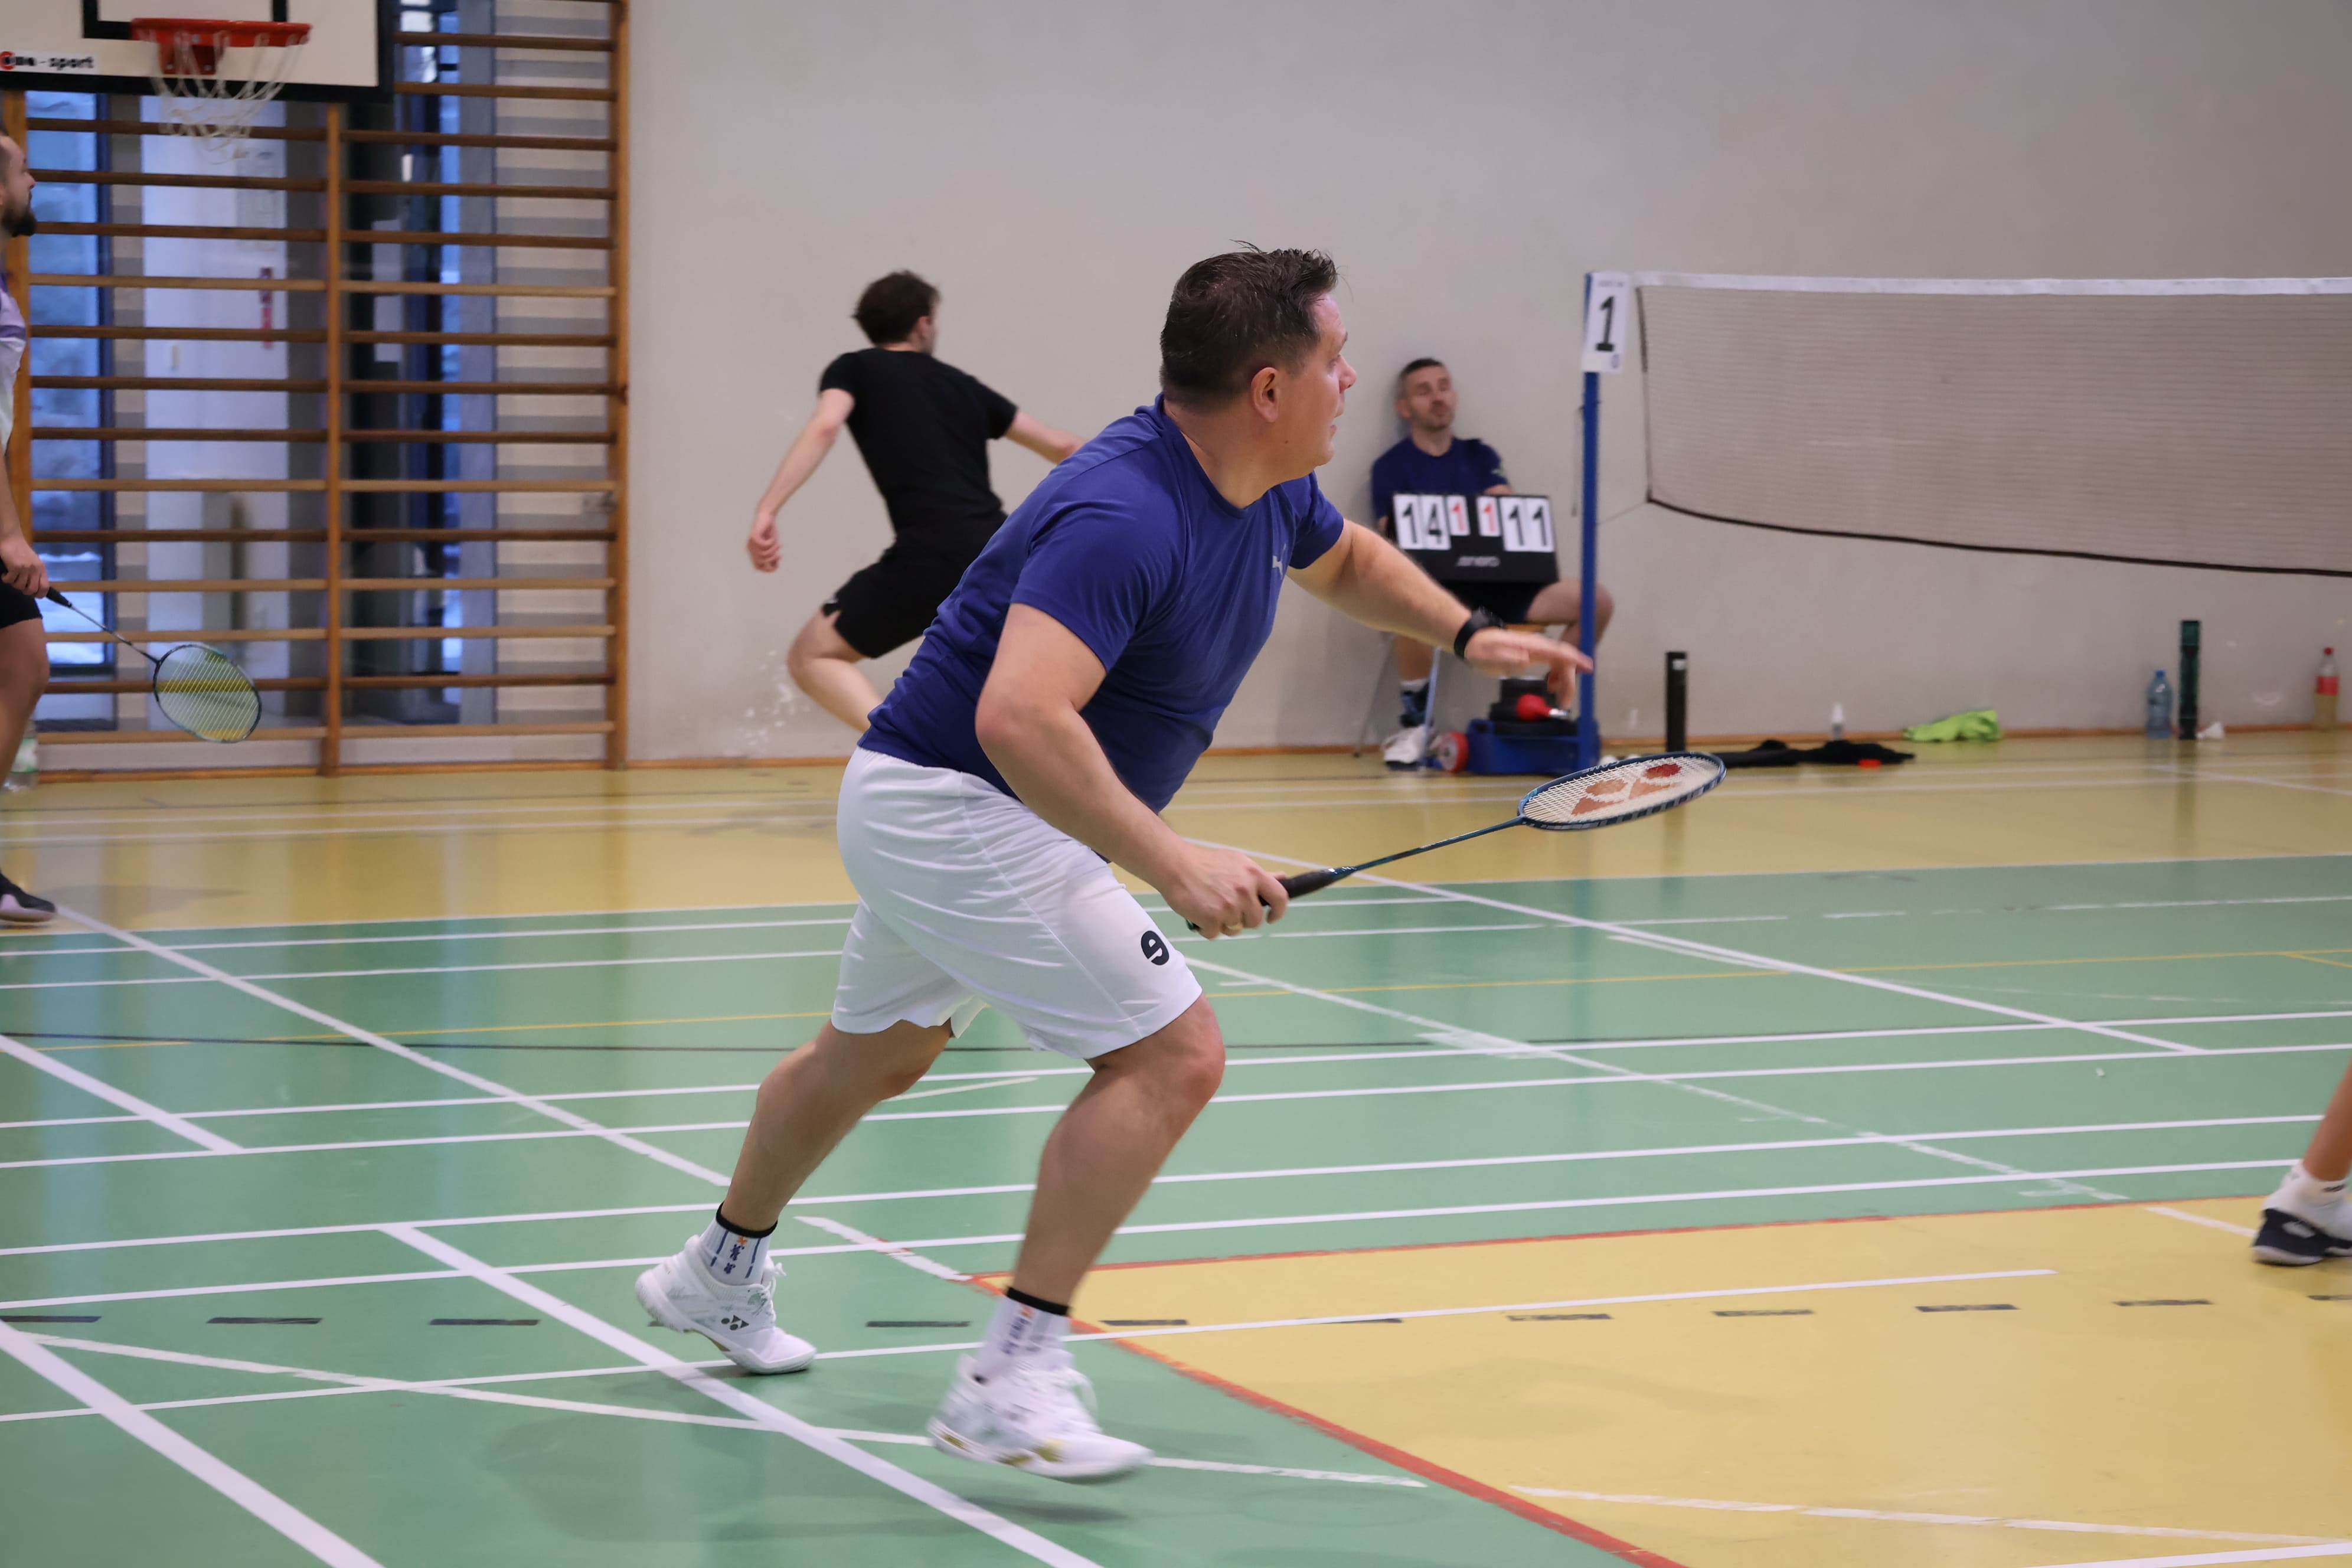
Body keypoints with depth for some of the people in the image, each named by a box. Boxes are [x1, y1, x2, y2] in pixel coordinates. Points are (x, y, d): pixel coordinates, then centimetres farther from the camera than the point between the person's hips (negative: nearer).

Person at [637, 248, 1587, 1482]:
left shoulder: (1265, 494, 0)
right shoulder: (1126, 516, -30)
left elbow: (1346, 560, 25)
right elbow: (1019, 718, -41)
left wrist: (1469, 634, 12)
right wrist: (1171, 865, -44)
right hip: (956, 809, -10)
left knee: (876, 1054, 29)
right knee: (1171, 1056, -17)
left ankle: (719, 1273, 52)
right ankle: (1012, 1377, -16)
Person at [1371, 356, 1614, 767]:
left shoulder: (1479, 456, 20)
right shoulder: (1391, 467, 7)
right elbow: (1394, 540, -3)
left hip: (1495, 586, 5)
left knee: (1598, 602, -12)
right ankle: (1413, 726, -22)